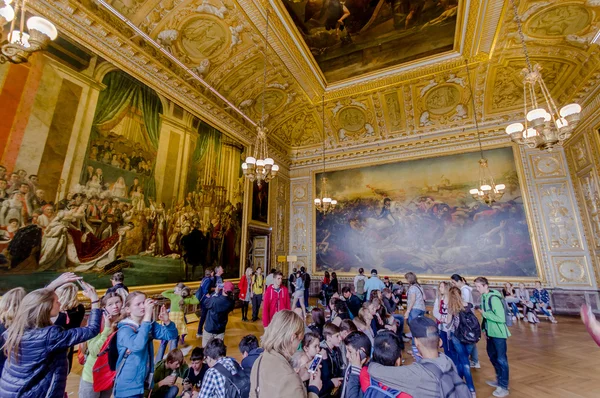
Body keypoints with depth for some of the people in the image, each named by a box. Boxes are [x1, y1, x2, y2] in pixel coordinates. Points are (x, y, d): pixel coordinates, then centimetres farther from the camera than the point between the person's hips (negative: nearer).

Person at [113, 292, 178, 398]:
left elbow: (172, 335, -3)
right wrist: (148, 315, -40)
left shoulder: (149, 325, 0)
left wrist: (167, 320, -23)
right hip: (127, 387, -6)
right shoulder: (124, 329, -19)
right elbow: (137, 345, -39)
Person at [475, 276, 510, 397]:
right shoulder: (484, 297, 2)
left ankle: (504, 387, 17)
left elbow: (501, 318, -26)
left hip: (498, 333, -9)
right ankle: (499, 380, 37)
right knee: (492, 356, 20)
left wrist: (484, 314, -18)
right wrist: (485, 330, 13)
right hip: (491, 332, 9)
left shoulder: (494, 298, -24)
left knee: (501, 359, 4)